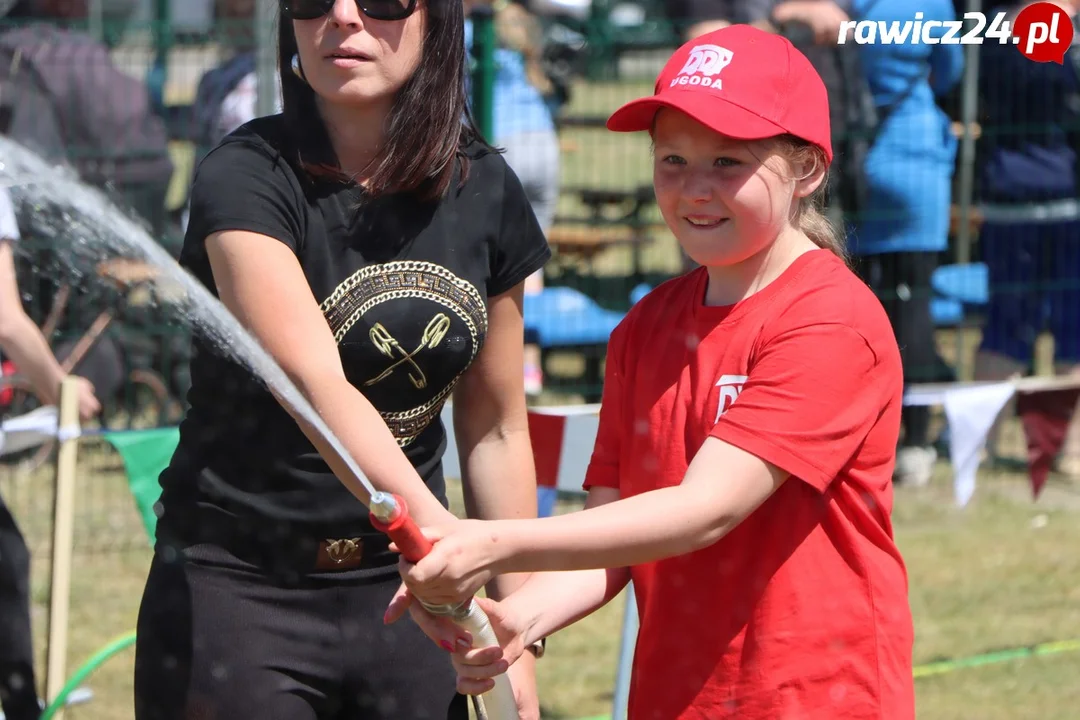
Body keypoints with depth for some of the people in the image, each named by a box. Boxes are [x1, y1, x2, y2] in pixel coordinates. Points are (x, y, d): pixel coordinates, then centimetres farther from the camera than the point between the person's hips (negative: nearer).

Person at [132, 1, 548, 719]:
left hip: (403, 591, 4)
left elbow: (496, 430, 11)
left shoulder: (489, 193, 2)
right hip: (236, 591, -4)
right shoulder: (245, 178, -14)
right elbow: (313, 381, -30)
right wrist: (430, 525, -45)